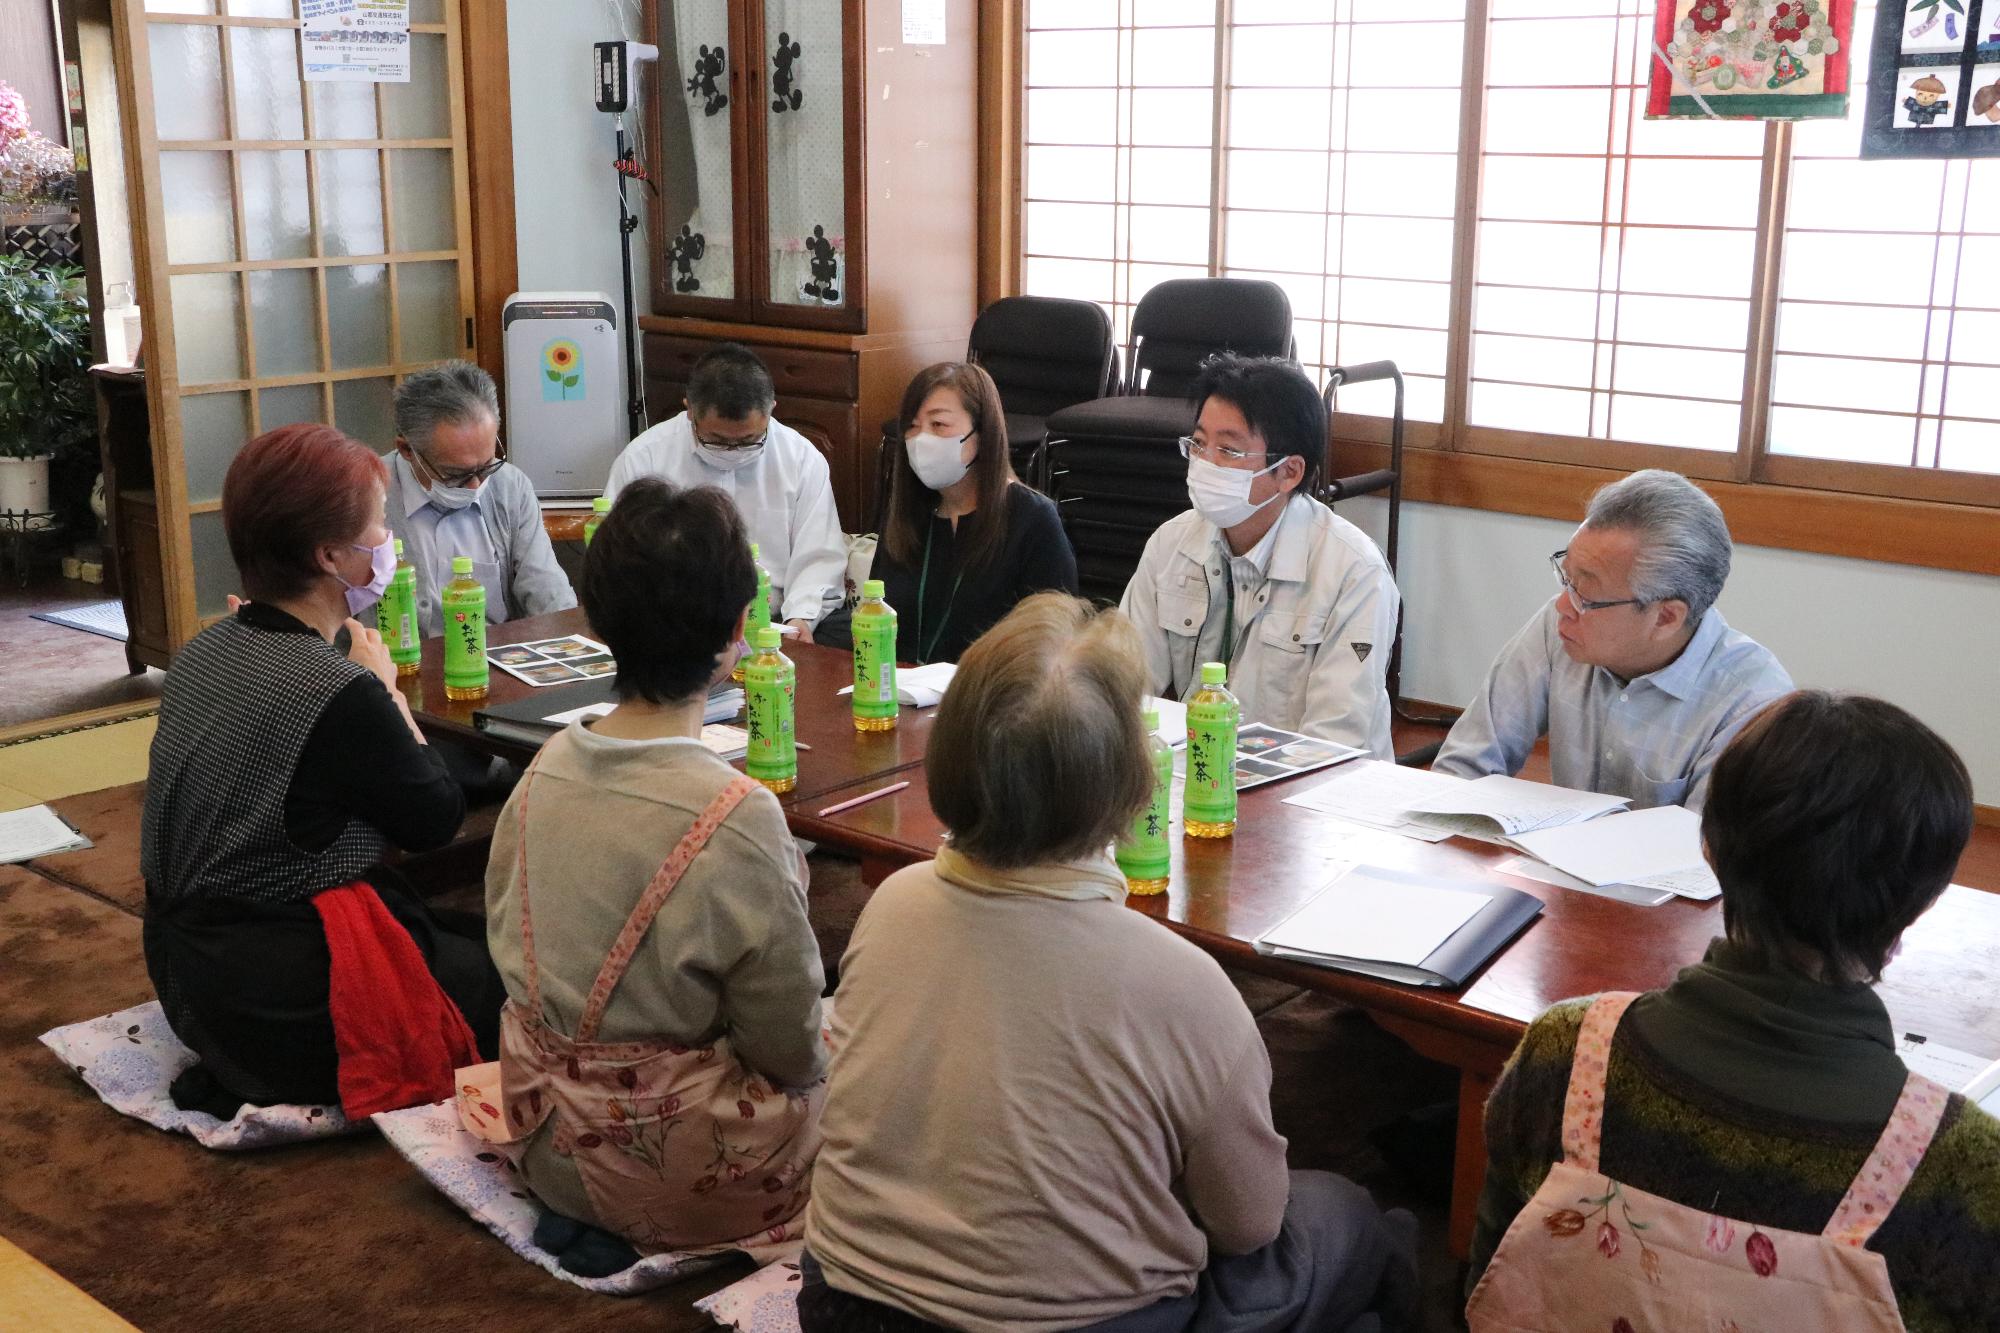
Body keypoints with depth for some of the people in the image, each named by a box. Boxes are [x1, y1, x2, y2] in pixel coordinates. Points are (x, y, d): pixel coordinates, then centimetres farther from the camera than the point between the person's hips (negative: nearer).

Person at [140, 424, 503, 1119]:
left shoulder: (203, 652, 2)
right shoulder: (341, 696, -26)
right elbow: (436, 820, -9)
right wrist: (386, 689, 0)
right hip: (285, 1008, -9)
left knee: (472, 933, 21)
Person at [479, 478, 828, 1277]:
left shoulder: (545, 770, -7)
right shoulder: (736, 819, -26)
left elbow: (507, 941, 6)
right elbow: (791, 1047, -17)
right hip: (676, 1172, -7)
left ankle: (588, 1216, 11)